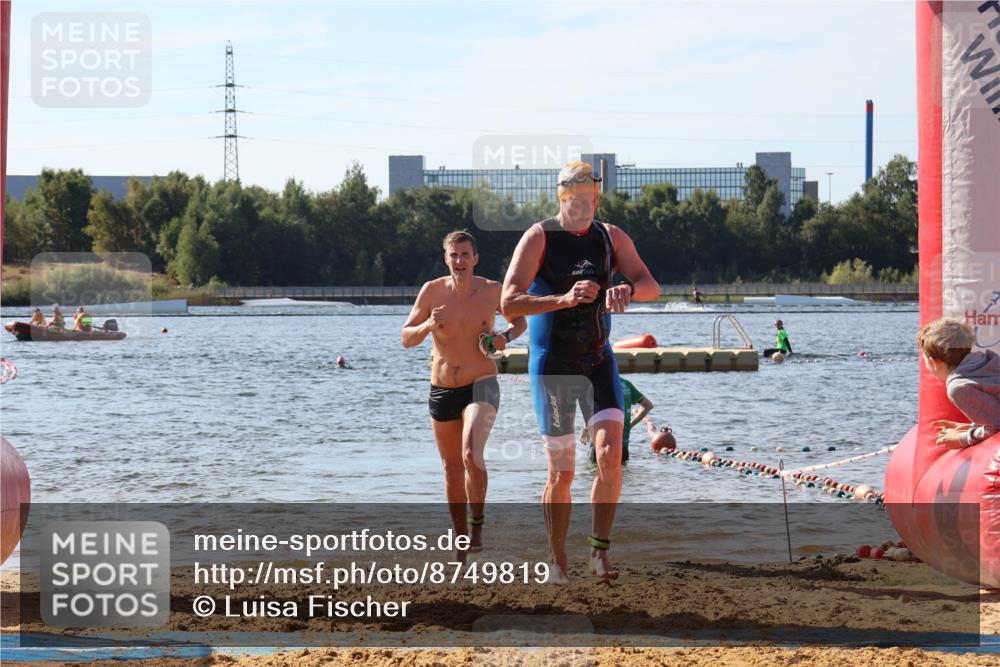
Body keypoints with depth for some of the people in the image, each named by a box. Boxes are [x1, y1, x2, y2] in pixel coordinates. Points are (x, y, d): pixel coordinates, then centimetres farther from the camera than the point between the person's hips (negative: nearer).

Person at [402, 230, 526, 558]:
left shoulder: (492, 291, -5)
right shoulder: (433, 291, -5)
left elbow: (520, 321, 13)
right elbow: (406, 339, -2)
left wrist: (506, 337, -9)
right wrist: (428, 326, -22)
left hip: (481, 386, -3)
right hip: (442, 390, 3)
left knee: (472, 455, -25)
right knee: (452, 468, 12)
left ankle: (478, 523, -7)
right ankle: (460, 537, 27)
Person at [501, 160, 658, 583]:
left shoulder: (611, 238, 3)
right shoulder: (540, 238, -9)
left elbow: (651, 286, -6)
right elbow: (509, 303, -19)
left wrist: (628, 288, -31)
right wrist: (564, 299, -34)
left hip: (599, 361, 3)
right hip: (552, 367, -3)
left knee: (610, 453, -16)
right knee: (561, 473, 0)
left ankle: (600, 550, -6)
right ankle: (557, 561, 14)